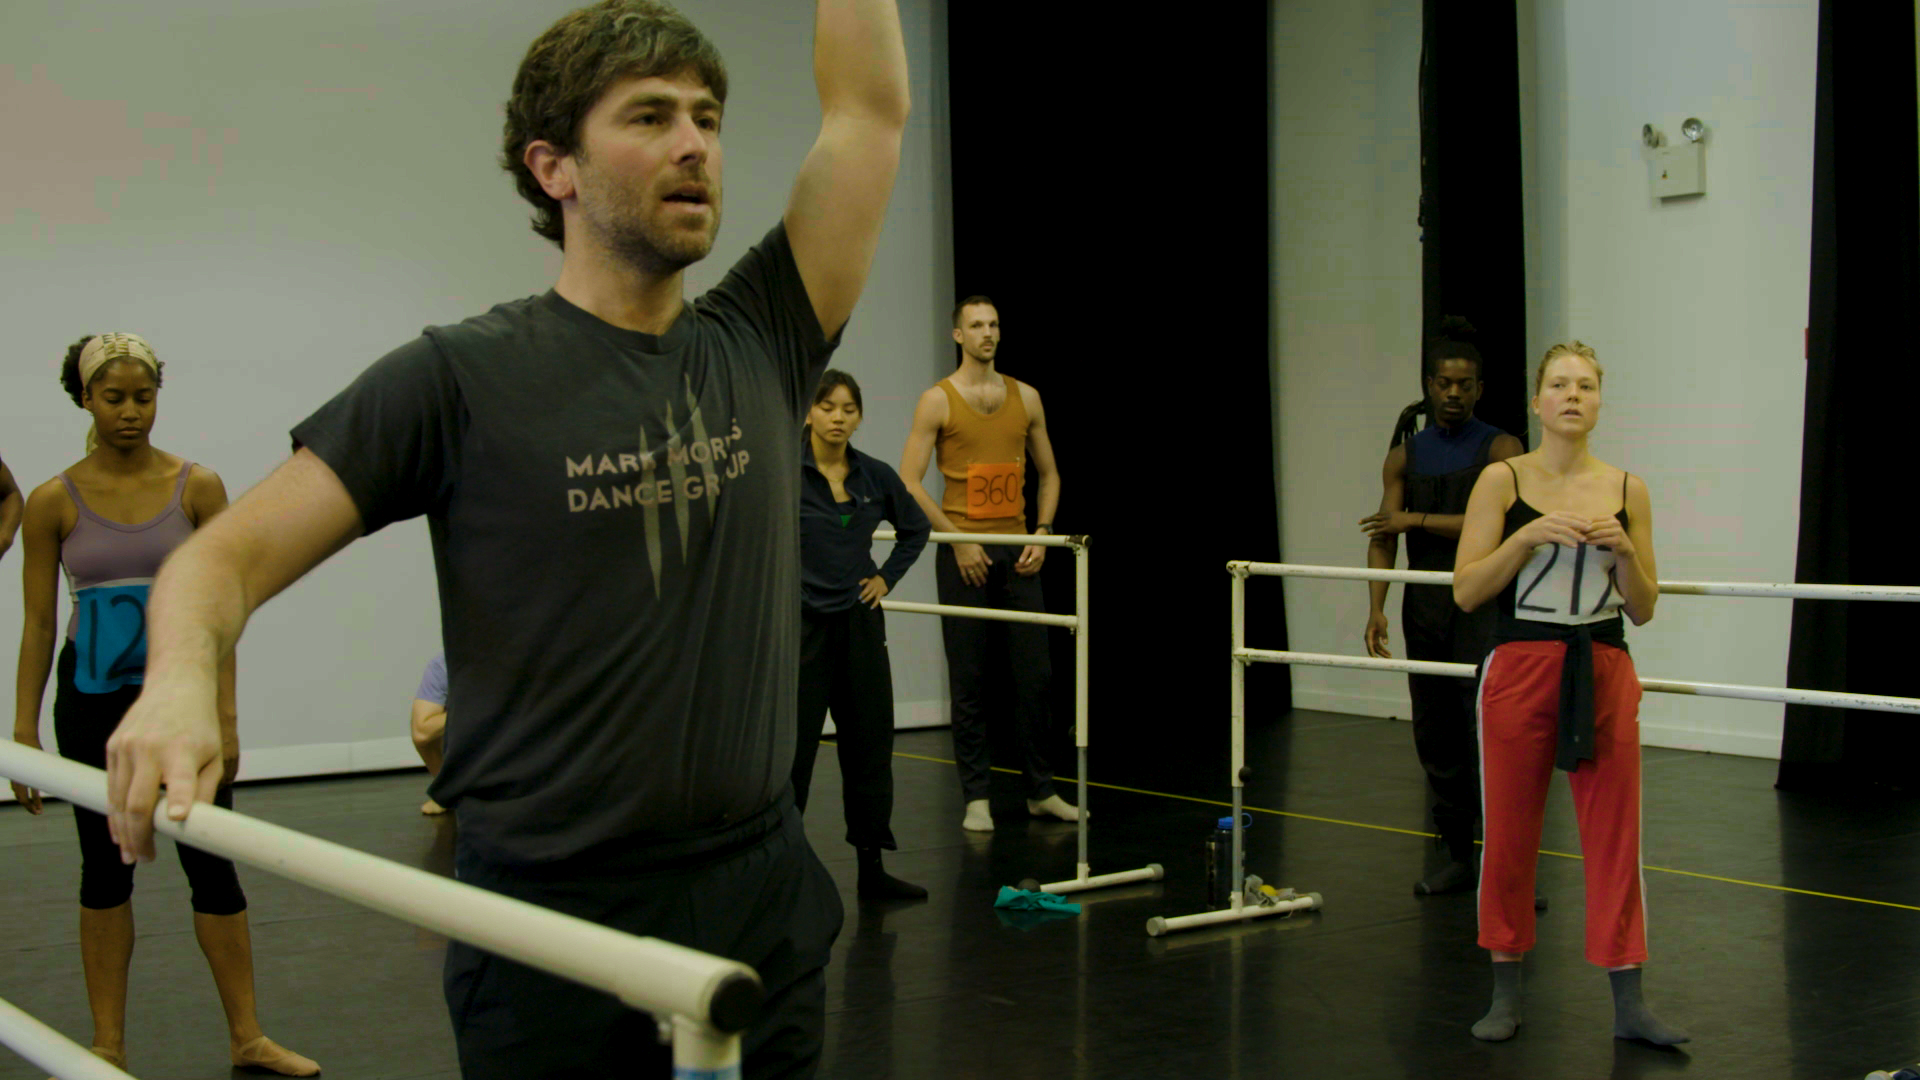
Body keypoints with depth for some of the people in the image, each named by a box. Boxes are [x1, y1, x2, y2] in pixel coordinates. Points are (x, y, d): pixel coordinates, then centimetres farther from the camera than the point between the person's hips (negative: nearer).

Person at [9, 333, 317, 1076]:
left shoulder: (196, 487, -3)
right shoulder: (55, 501, -3)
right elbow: (37, 623, 0)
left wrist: (225, 720, -5)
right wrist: (24, 732, -3)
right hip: (92, 697, 0)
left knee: (211, 863, 3)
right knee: (105, 866, 10)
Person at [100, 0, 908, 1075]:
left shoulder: (759, 347, 5)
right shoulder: (461, 377, -6)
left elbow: (870, 108, 3)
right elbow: (231, 552, -10)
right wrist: (181, 674, -30)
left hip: (766, 909, 4)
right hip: (553, 925, -4)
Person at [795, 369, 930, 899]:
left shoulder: (876, 476, 4)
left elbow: (915, 528, 21)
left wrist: (887, 578, 11)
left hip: (860, 624, 5)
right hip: (801, 624, -5)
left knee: (870, 742, 9)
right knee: (792, 745, -3)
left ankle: (872, 866, 19)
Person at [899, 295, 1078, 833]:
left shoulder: (1026, 397, 10)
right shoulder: (938, 400, -2)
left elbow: (1049, 473, 17)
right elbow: (909, 482, -7)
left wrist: (1041, 533, 2)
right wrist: (958, 539, -13)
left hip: (1017, 551, 4)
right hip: (964, 553, -3)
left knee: (1035, 672, 3)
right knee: (969, 679, 1)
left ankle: (1040, 791, 14)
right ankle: (977, 797, 8)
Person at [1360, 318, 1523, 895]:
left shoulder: (1499, 449, -2)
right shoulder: (1406, 453, 10)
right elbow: (1384, 535, 4)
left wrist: (1417, 519, -12)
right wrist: (1377, 608, -8)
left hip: (1482, 605, -5)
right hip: (1425, 605, 5)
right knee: (1435, 738, 8)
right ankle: (1458, 858, 19)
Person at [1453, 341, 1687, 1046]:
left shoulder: (1626, 491, 6)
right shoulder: (1503, 481, -1)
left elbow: (1642, 610, 9)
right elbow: (1466, 592, -6)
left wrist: (1624, 550, -10)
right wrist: (1528, 536, -18)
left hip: (1604, 674, 2)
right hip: (1520, 670, -2)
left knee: (1615, 836, 3)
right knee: (1509, 834, 5)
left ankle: (1627, 1001, 11)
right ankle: (1506, 993, 19)